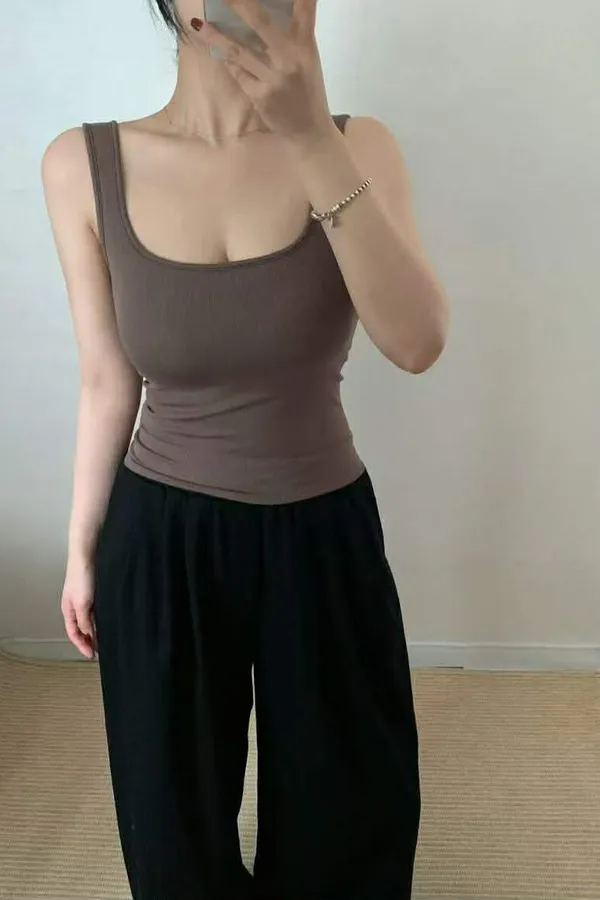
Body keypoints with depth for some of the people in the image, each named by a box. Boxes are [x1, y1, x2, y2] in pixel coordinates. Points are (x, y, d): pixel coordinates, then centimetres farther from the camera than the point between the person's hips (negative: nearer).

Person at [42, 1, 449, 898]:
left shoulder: (356, 146, -10)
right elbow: (107, 381, -1)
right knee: (177, 808, 20)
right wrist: (83, 546, 5)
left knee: (348, 799, 20)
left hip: (323, 531, 1)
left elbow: (418, 344, -25)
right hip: (162, 538, 0)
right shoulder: (84, 165, -9)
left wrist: (314, 140, -32)